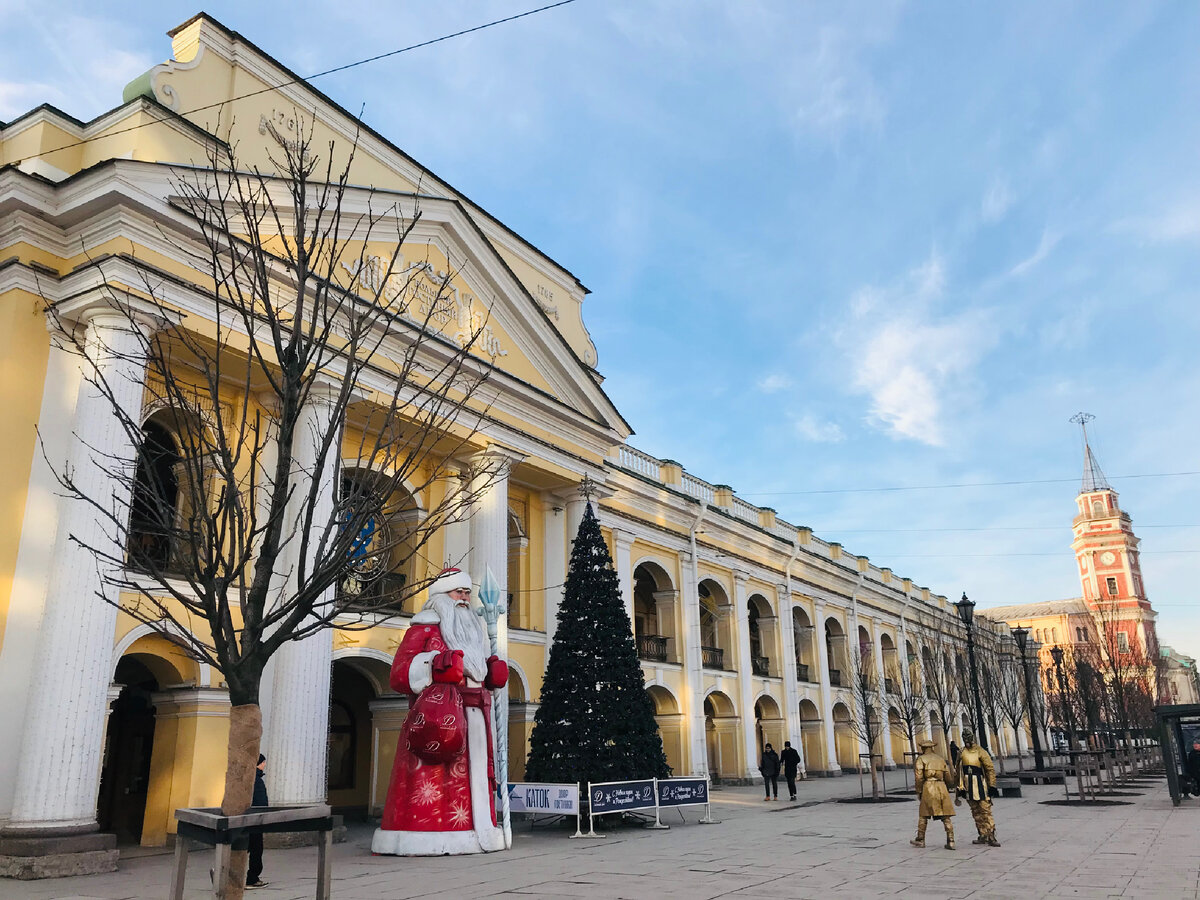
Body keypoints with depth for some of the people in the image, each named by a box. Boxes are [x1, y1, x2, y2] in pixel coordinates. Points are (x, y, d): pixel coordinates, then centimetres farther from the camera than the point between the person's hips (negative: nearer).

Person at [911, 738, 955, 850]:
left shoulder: (921, 759, 1)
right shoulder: (940, 759, 17)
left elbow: (919, 777, -8)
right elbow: (948, 778, 16)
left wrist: (919, 791, 2)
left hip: (929, 787, -4)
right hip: (942, 788, 4)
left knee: (923, 815, 8)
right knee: (946, 817, 5)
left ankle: (920, 840, 16)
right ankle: (950, 841, -2)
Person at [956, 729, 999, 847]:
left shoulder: (981, 752, -6)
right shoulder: (962, 753, 9)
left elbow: (990, 769, -6)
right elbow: (959, 772, 16)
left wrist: (991, 786, -11)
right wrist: (959, 789, 17)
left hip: (980, 786, -5)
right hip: (968, 787, 5)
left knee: (986, 811, -7)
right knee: (976, 812, 10)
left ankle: (991, 837, -6)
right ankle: (983, 836, 18)